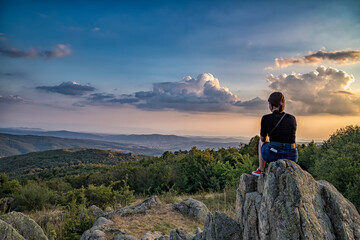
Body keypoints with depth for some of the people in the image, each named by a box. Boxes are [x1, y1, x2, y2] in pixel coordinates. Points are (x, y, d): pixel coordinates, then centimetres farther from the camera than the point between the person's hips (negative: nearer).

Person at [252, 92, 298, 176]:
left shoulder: (266, 118, -5)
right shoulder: (292, 118, 6)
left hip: (272, 155, -3)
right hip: (291, 157, 3)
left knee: (261, 141, 31)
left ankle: (261, 170, 35)